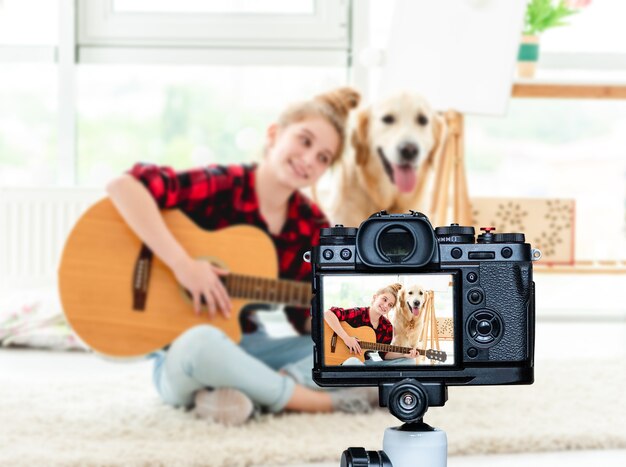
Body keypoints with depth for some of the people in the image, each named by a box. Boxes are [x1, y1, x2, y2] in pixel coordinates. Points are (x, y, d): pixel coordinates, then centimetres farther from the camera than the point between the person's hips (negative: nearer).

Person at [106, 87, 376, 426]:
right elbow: (123, 186, -28)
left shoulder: (312, 227, 1)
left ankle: (249, 392, -25)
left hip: (250, 351, 6)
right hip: (184, 353, -6)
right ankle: (316, 401, -20)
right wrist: (182, 263, -31)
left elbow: (305, 316, 3)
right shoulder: (221, 187, -15)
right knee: (201, 342, -41)